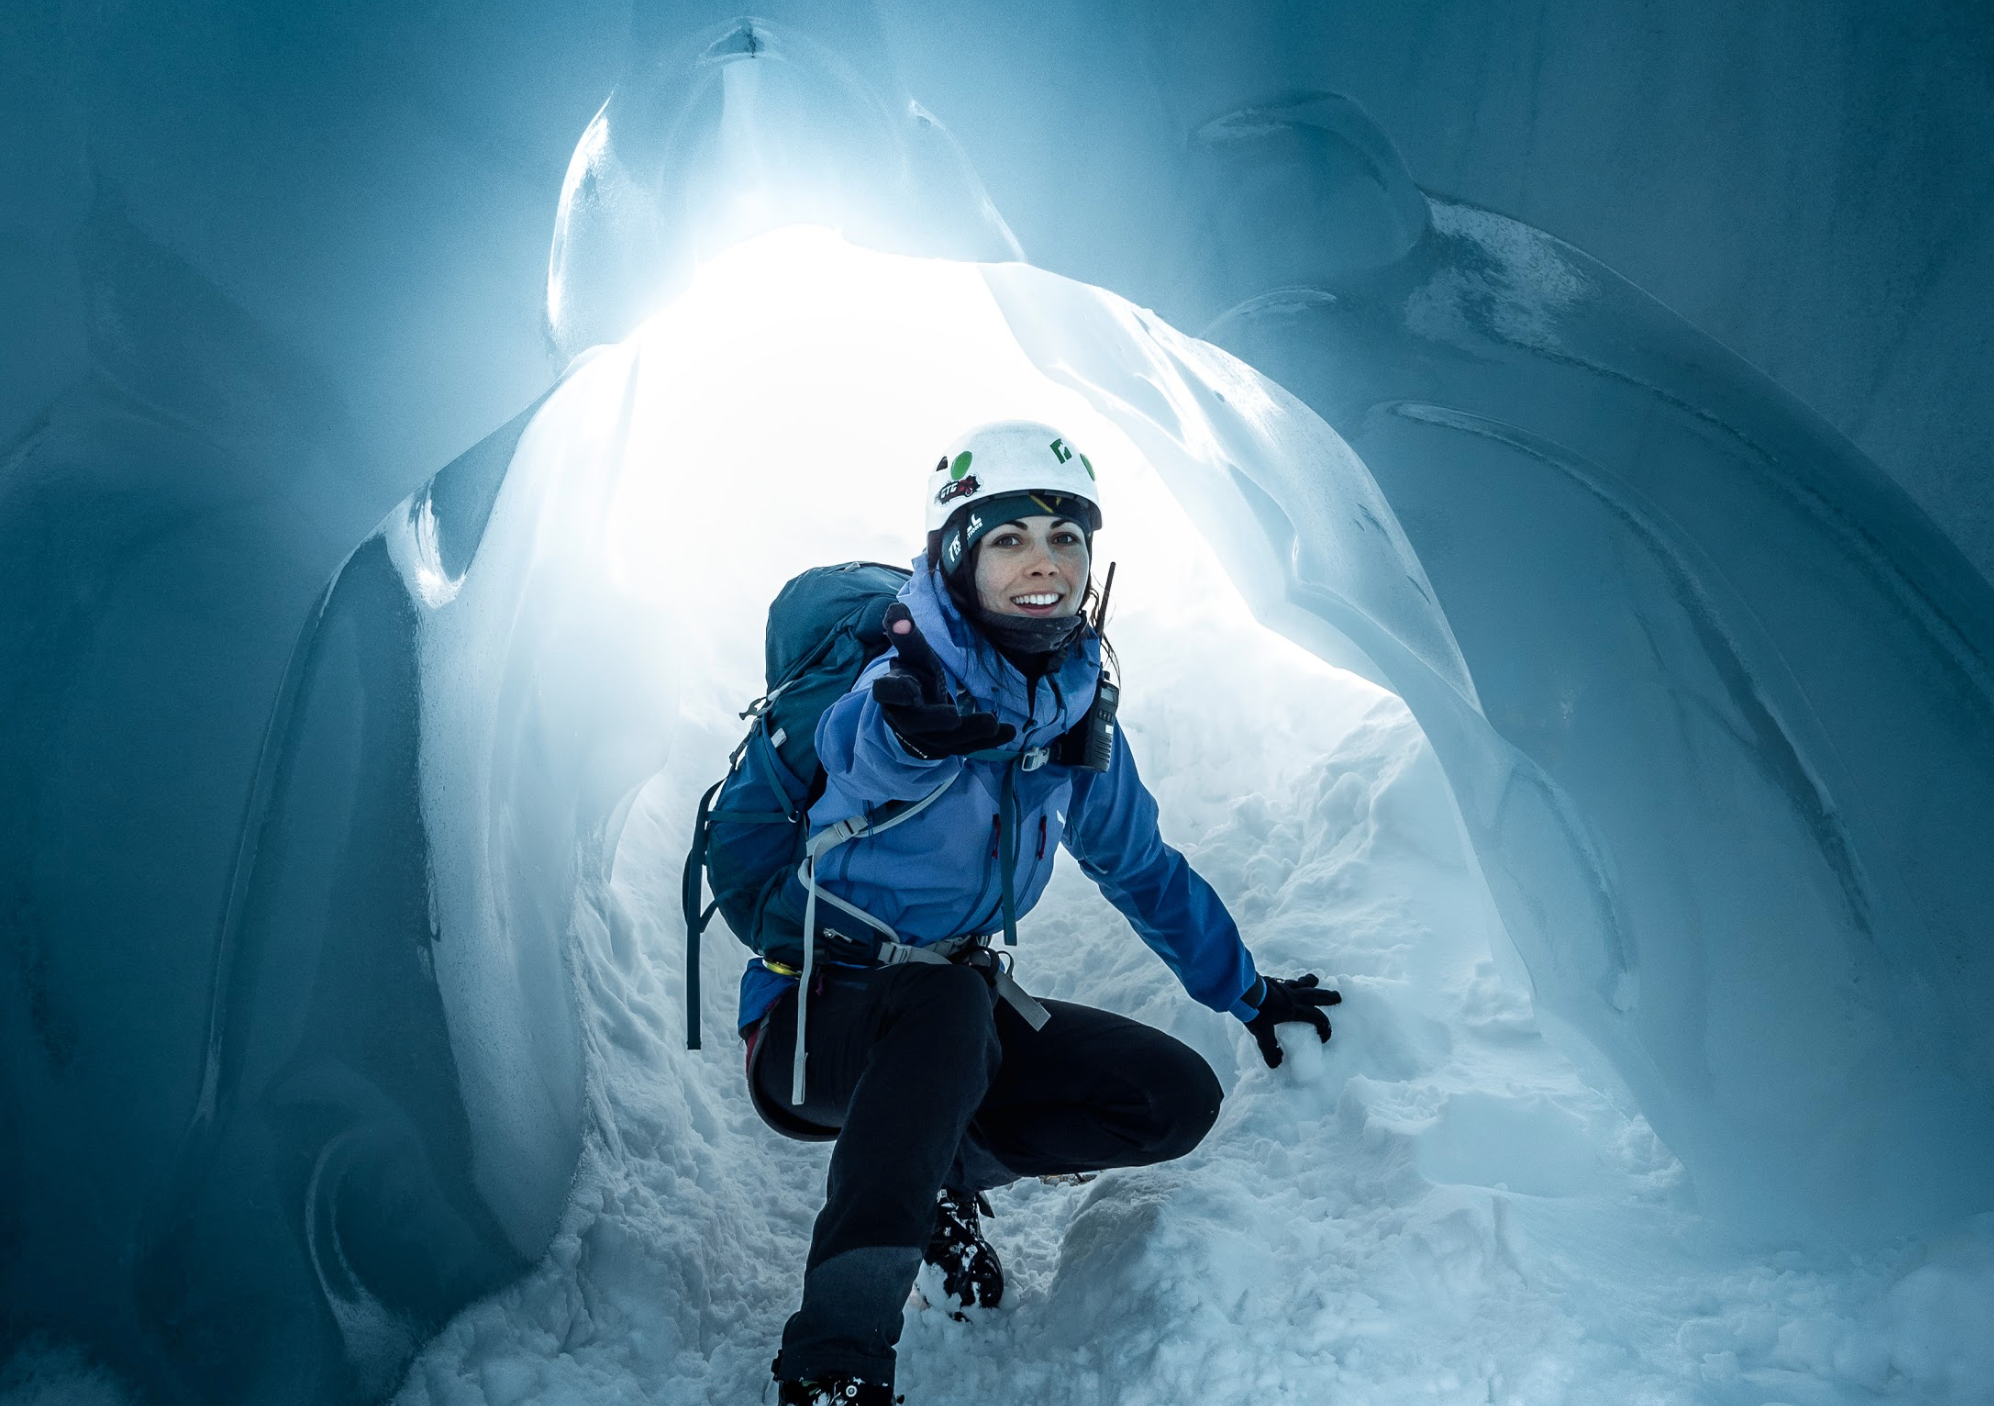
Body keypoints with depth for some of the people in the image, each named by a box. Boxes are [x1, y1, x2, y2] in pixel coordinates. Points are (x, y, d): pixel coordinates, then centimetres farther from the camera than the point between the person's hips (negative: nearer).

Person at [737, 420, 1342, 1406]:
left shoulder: (1078, 714, 0)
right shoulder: (913, 680, -20)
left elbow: (1142, 867, 15)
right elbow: (859, 755, -45)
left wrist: (1248, 992, 20)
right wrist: (907, 732, -68)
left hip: (955, 1011, 7)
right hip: (814, 1023, -6)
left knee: (1177, 1099, -4)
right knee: (946, 996, -39)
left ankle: (944, 1174, 8)